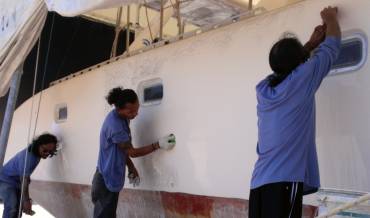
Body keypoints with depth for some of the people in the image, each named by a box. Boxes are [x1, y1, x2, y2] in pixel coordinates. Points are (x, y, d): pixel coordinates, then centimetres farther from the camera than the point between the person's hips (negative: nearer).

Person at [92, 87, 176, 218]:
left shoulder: (121, 118, 3)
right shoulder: (115, 125, -26)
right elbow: (132, 152, -17)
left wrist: (131, 167, 6)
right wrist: (158, 144, -16)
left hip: (110, 178, 9)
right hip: (106, 181, -9)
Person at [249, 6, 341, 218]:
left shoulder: (263, 88, 12)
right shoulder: (302, 80, -3)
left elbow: (287, 62, 35)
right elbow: (332, 46, 12)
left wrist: (311, 44, 40)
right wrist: (331, 18, 29)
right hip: (285, 181, -6)